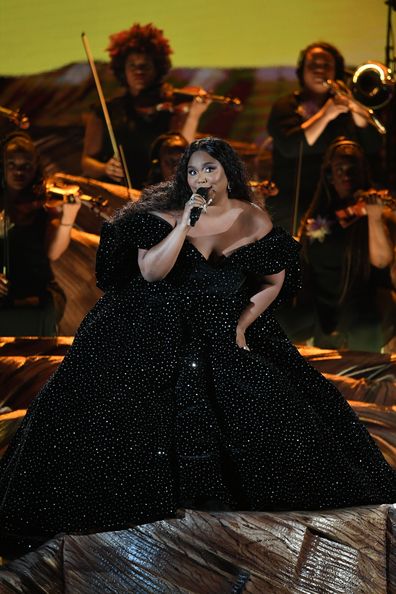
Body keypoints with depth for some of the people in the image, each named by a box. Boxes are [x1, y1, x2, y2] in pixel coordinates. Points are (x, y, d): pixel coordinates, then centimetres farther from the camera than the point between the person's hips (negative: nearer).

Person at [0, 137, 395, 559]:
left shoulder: (254, 222, -3)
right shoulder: (164, 214, -8)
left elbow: (274, 283, 7)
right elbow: (150, 272, -20)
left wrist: (242, 324, -4)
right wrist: (185, 223, -24)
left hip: (224, 332, 2)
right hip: (155, 332, -2)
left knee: (272, 405, -3)